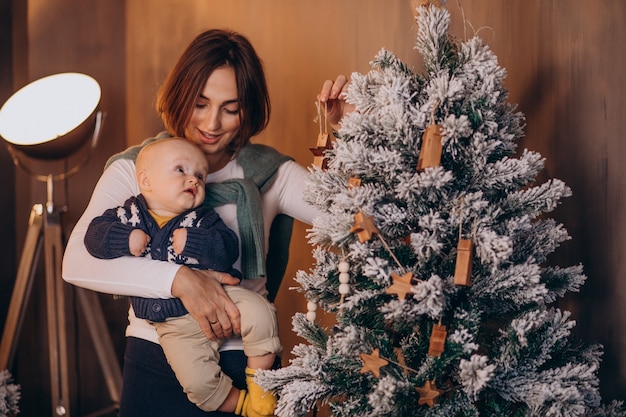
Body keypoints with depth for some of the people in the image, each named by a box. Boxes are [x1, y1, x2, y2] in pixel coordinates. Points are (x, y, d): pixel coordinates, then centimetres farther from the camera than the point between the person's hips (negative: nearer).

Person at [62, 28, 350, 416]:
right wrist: (179, 279, -27)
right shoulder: (135, 168, -3)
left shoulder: (272, 173, 0)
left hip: (245, 367, 0)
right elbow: (77, 261, -17)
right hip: (156, 365, 0)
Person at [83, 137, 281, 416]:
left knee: (259, 311, -23)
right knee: (197, 381, -18)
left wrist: (191, 242, -27)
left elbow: (227, 251, -14)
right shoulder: (130, 214, 2)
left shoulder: (202, 218, 0)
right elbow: (94, 235, -5)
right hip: (175, 323, -1)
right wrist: (127, 239, -21)